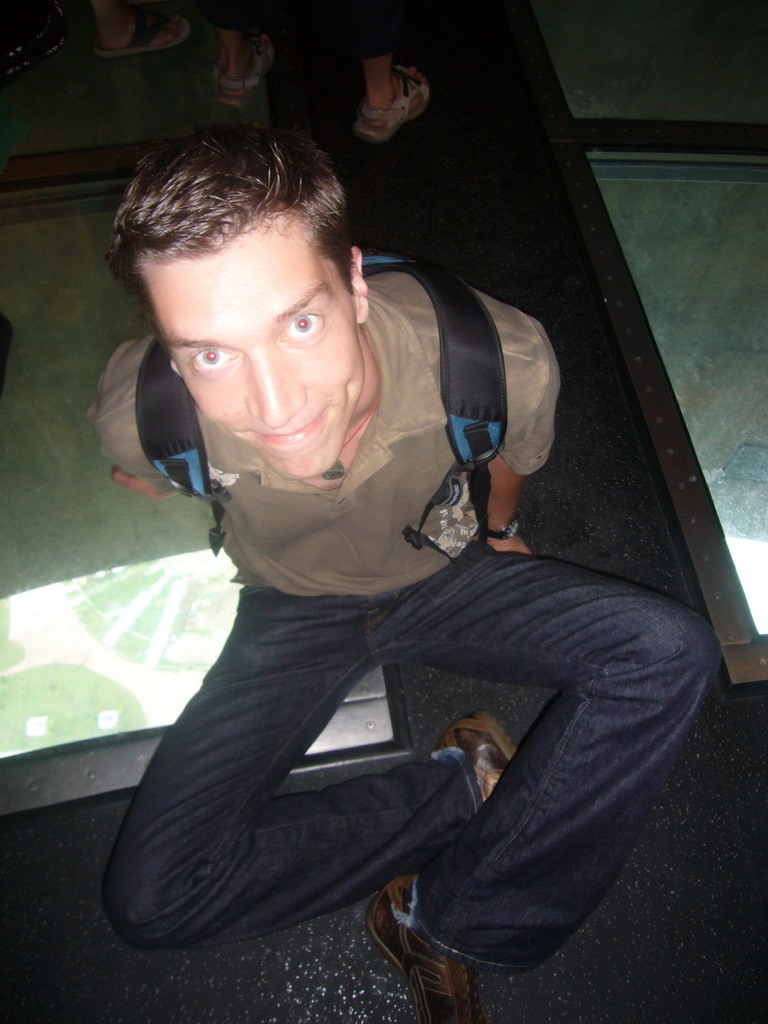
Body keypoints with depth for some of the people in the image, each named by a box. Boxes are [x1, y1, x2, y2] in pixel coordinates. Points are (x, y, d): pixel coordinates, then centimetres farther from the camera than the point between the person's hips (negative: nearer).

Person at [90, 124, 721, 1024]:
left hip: (445, 575, 1)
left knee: (671, 654, -22)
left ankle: (444, 924, -12)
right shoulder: (141, 413, -30)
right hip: (292, 613, 0)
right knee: (150, 900, -14)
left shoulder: (499, 361, -31)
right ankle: (467, 782, -3)